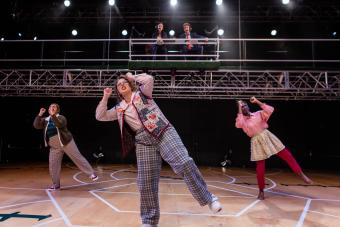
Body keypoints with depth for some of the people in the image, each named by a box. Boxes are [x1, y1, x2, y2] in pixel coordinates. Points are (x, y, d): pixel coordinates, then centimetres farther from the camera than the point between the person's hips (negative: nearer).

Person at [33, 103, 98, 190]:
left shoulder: (61, 118, -5)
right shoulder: (45, 120, 9)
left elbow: (59, 125, -26)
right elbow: (36, 125, -4)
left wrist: (53, 115, -37)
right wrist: (40, 115, -13)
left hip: (66, 143, -5)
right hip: (54, 147, 5)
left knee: (78, 158, -5)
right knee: (53, 165, 3)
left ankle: (91, 174, 0)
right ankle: (56, 184, 18)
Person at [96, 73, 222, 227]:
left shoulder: (142, 93, 11)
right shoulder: (119, 109, 19)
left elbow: (149, 79, -7)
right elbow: (100, 116, 20)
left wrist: (133, 77, 9)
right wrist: (105, 97, 11)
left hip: (164, 133, -3)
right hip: (144, 142, 3)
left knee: (184, 163, -22)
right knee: (146, 183, 3)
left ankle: (208, 198, -6)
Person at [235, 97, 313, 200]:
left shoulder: (258, 114, 5)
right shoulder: (242, 120, 1)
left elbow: (270, 110, -7)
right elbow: (238, 125, -21)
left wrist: (257, 101, -8)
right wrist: (239, 109, -17)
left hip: (267, 137, 1)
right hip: (257, 143, -1)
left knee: (287, 155, -3)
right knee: (260, 168, 0)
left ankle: (302, 174, 11)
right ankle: (261, 191, 14)